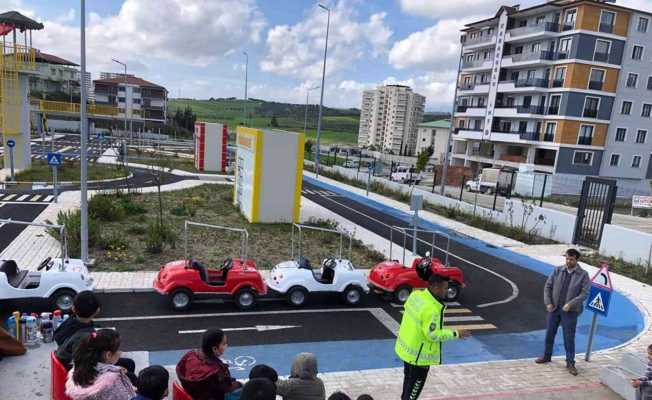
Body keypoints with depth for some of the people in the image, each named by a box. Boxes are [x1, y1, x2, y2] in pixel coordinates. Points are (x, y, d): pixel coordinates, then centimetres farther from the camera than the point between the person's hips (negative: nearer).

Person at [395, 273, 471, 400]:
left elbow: (407, 306, 11)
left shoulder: (416, 294, -7)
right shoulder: (432, 309, -32)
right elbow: (432, 334, -27)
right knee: (415, 385, 11)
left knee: (409, 379, 27)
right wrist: (455, 334, -19)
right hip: (419, 354, -8)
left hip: (406, 347, 8)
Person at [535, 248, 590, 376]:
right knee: (549, 333, 11)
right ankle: (546, 356, 27)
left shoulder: (583, 275, -5)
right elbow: (548, 286, 3)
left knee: (569, 337, 0)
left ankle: (570, 363, 14)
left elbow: (585, 293, -10)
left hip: (570, 311, -3)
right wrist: (548, 303, -7)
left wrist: (570, 304, -20)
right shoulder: (558, 270, 1)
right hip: (554, 308, 3)